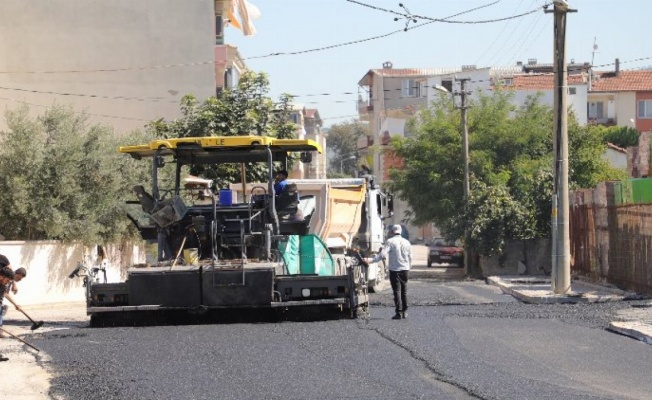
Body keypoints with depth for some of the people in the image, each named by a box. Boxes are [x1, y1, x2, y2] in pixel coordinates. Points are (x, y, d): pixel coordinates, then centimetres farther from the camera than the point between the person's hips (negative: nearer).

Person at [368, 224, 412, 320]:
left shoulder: (390, 242, -8)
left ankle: (399, 313, -8)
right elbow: (410, 257, 12)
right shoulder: (406, 242, 7)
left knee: (397, 291, -3)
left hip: (394, 269, -4)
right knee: (404, 291, 13)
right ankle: (405, 312, 16)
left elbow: (382, 254, -16)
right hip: (404, 269, 4)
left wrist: (371, 260, -13)